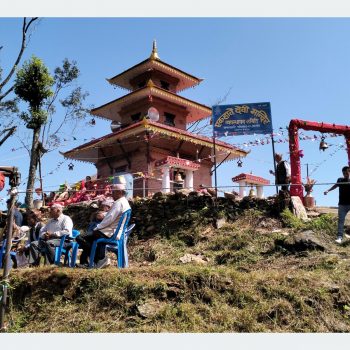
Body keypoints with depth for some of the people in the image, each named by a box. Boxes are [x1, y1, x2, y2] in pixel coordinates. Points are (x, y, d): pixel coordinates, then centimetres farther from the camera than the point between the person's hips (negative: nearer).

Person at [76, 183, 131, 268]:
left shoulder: (118, 203, -16)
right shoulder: (125, 203, 15)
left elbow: (109, 219, -22)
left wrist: (96, 228, -10)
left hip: (108, 234, -11)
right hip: (115, 233, 11)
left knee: (80, 238, -9)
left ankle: (100, 259, -8)